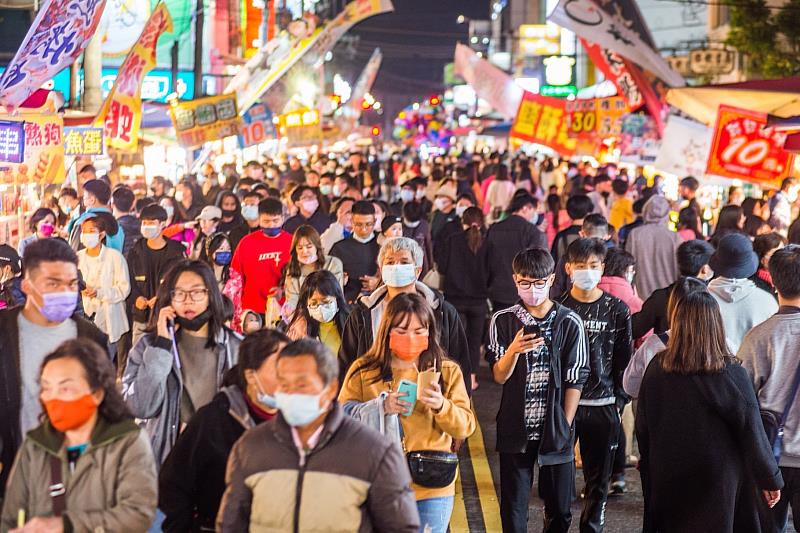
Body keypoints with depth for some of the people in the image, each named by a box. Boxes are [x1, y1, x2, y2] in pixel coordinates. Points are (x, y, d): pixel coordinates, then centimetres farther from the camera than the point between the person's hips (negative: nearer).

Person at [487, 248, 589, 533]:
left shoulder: (570, 323, -4)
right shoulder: (502, 320, -2)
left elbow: (575, 380, 0)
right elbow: (499, 376, -5)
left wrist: (565, 427, -3)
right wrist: (513, 351, -25)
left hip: (555, 431, 0)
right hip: (515, 430, 0)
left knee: (559, 509, 8)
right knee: (513, 509, 6)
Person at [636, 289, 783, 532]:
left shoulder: (656, 369, -9)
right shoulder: (732, 375, -19)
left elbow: (642, 428, 2)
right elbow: (753, 434, -12)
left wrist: (649, 465, 19)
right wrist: (770, 480, 1)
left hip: (666, 477, 3)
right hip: (716, 483, -3)